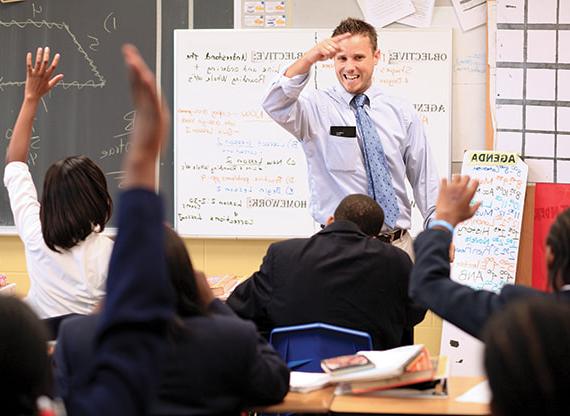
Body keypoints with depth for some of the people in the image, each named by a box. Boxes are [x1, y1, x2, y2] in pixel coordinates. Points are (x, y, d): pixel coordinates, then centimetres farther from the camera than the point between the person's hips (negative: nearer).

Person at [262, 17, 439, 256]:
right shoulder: (317, 108, 1)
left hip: (398, 245, 2)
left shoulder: (402, 114, 9)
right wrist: (308, 60, -34)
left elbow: (425, 181, 9)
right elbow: (275, 106, -20)